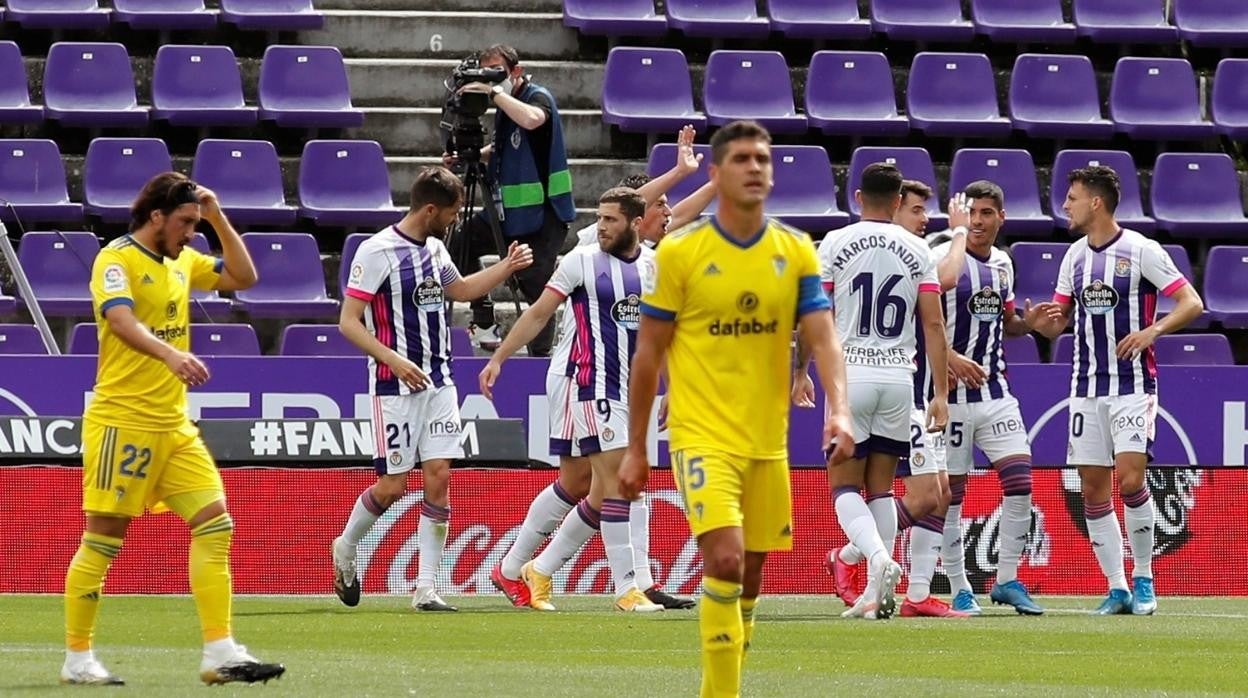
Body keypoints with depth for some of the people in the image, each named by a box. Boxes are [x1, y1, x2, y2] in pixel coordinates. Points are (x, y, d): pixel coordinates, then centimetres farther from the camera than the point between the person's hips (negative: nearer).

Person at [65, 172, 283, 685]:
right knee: (104, 538, -2)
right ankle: (77, 659, 8)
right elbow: (122, 321, -28)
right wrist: (171, 355, -44)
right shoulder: (117, 259, -10)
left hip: (174, 425, 7)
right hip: (122, 421, -7)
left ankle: (220, 653, -4)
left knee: (215, 524, -3)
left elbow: (243, 277, 22)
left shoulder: (181, 261, 14)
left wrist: (218, 218, 10)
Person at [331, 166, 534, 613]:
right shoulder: (377, 252, -12)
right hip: (394, 387, -6)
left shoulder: (434, 249, 11)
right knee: (393, 485, -3)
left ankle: (427, 588, -1)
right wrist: (394, 360, -24)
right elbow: (349, 322, -14)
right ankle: (346, 549, 26)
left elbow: (460, 290, 32)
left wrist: (506, 268, 19)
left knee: (439, 476, -3)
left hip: (438, 383, 6)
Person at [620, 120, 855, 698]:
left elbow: (822, 339, -1)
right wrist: (635, 449, 1)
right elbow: (648, 355, 0)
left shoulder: (797, 252, 4)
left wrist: (838, 409, -20)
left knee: (750, 573, 10)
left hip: (768, 439, 4)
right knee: (725, 559, -20)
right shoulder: (678, 253, -5)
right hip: (703, 435, -4)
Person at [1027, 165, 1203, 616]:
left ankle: (1143, 580, -1)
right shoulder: (1074, 257, 11)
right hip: (1086, 388, 6)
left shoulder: (1141, 250, -7)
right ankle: (1117, 588, 8)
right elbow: (1058, 322, 16)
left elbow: (1192, 304, -8)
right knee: (1093, 489, 1)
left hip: (1132, 385, -6)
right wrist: (1038, 323, -8)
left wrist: (1152, 331, -23)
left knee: (1130, 478, -16)